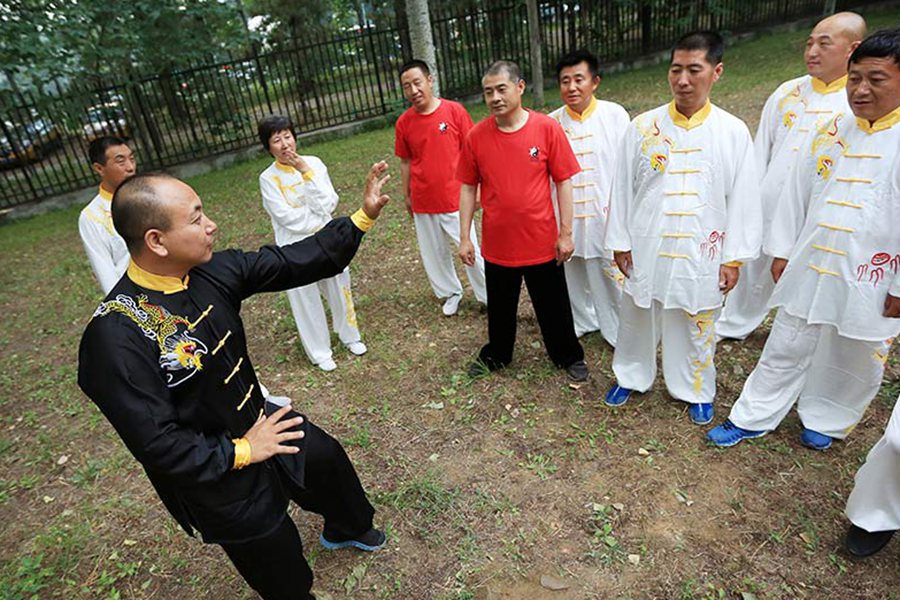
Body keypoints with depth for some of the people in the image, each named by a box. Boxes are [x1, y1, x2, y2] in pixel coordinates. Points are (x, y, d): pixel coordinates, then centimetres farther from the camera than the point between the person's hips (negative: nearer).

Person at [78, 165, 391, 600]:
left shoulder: (213, 270, -14)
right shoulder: (117, 337, -33)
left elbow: (295, 262, -7)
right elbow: (157, 445, -29)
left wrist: (363, 216, -11)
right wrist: (241, 450, -19)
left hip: (260, 420, 7)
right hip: (216, 477, -6)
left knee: (328, 459, 29)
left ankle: (346, 530, 63)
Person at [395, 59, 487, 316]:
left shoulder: (455, 111, -9)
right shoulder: (404, 122, 0)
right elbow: (405, 162, 8)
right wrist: (406, 196, 12)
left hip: (455, 198, -3)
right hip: (423, 202, 3)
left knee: (470, 250, 3)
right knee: (434, 253, 14)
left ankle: (488, 296, 21)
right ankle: (450, 292, 35)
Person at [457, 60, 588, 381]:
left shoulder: (547, 128, -9)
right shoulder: (476, 136, -5)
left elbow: (563, 182, -5)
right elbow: (468, 188, 2)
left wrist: (566, 233, -6)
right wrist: (464, 237, 1)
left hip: (542, 242, -1)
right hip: (497, 243, 2)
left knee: (554, 306, 15)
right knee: (500, 307, 19)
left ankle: (568, 356, 39)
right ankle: (496, 355, 43)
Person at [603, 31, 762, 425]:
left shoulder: (733, 132, -4)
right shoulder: (642, 127, -4)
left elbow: (743, 199, -1)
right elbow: (623, 188, 1)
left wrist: (734, 258, -2)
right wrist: (620, 242, 1)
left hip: (700, 253, 0)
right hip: (645, 249, 1)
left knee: (696, 328, 14)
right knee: (637, 319, 16)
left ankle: (695, 391, 37)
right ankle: (631, 376, 39)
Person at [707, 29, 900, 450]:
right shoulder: (830, 133, 3)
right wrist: (782, 251, 8)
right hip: (809, 269, 3)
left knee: (854, 360, 15)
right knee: (785, 349, 12)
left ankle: (825, 421, 39)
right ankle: (752, 418, 26)